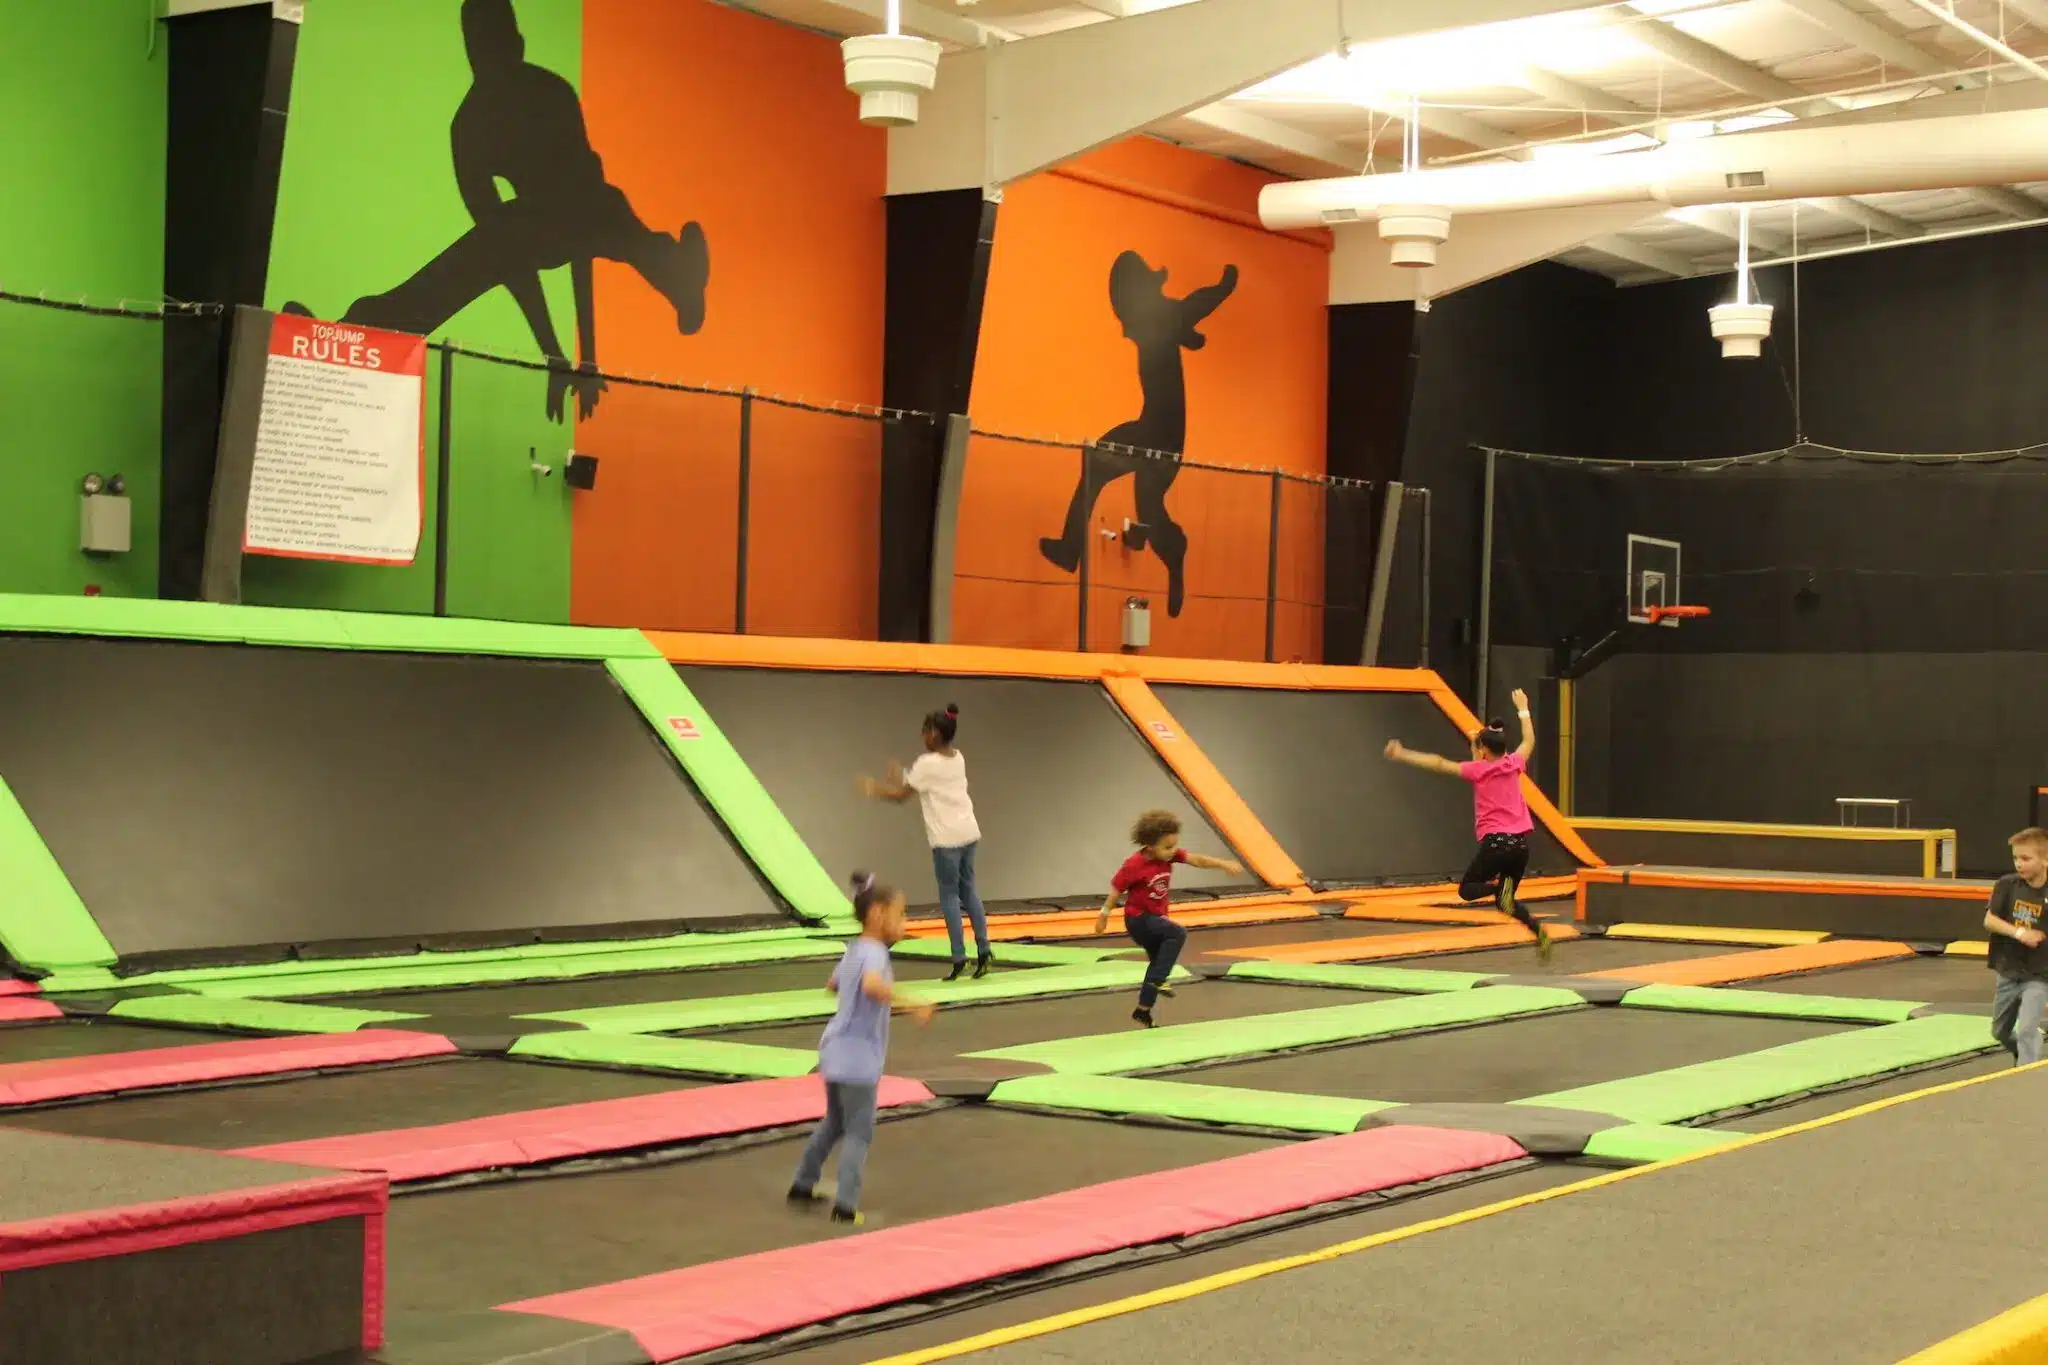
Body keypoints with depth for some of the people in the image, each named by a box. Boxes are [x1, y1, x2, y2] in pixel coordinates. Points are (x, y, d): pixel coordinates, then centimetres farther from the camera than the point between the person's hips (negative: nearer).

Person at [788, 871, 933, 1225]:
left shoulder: (853, 950, 12)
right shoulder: (874, 952, -18)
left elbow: (833, 984, 30)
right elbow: (872, 985, -40)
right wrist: (910, 1004, -38)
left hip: (836, 1051, 10)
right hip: (858, 1057, -9)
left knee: (834, 1122, 24)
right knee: (859, 1133, -3)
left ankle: (803, 1185, 34)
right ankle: (845, 1206, -4)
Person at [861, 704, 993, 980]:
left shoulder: (927, 763, -12)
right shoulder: (958, 758, 10)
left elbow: (901, 795, -4)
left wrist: (874, 788, 10)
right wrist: (900, 777, 22)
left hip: (947, 838, -7)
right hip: (969, 833, 7)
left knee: (949, 895, -1)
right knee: (968, 889, 15)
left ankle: (959, 957, -4)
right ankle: (983, 950, 11)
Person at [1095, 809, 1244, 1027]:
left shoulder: (1169, 854, -7)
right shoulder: (1134, 865, -23)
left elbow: (1197, 860, -14)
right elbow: (1116, 888, -14)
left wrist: (1225, 864, -28)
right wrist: (1104, 915, -7)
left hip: (1155, 917, 8)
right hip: (1138, 919, -8)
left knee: (1158, 962, 15)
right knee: (1178, 933, -26)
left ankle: (1143, 1010, 26)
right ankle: (1157, 981, -19)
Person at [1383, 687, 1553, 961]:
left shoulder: (1478, 770, -4)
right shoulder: (1513, 764, 9)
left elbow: (1438, 764, -5)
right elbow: (1529, 742, 28)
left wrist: (1402, 755, -2)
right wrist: (1523, 710, 41)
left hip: (1495, 842, -5)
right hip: (1521, 842, 5)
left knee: (1466, 890, 11)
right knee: (1505, 901, 18)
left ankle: (1500, 886, -21)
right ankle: (1538, 931, -5)